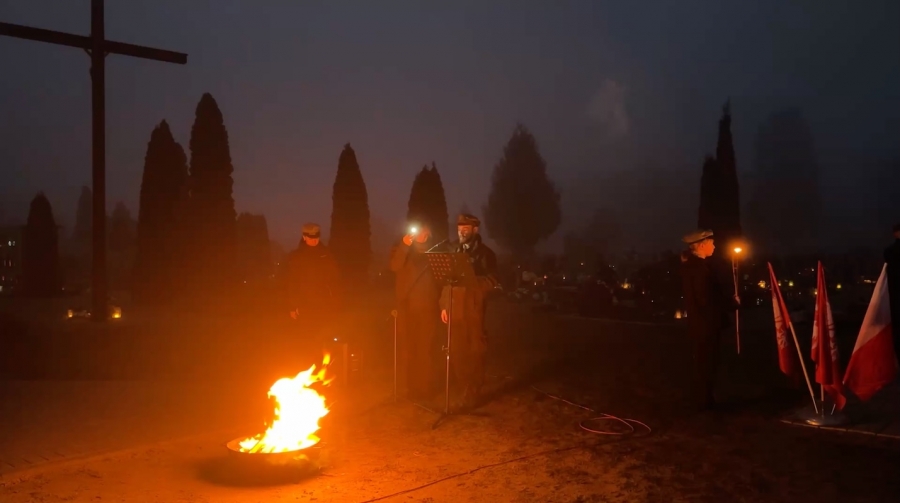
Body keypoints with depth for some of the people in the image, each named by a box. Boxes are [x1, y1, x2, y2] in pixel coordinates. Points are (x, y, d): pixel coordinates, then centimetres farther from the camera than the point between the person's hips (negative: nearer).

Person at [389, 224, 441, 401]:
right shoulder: (403, 249, 11)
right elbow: (395, 266, -8)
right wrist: (404, 245, -17)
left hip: (427, 306, 1)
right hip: (406, 305, 0)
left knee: (424, 348, -2)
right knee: (406, 347, -4)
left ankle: (423, 387, 4)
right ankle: (405, 387, 1)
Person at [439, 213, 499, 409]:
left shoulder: (485, 253, 2)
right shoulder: (452, 249, 13)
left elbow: (491, 282, -7)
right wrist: (444, 305, 4)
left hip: (474, 309, -4)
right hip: (454, 308, 4)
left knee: (475, 353, 1)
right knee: (455, 352, 5)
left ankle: (472, 394, 12)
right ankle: (467, 388, 23)